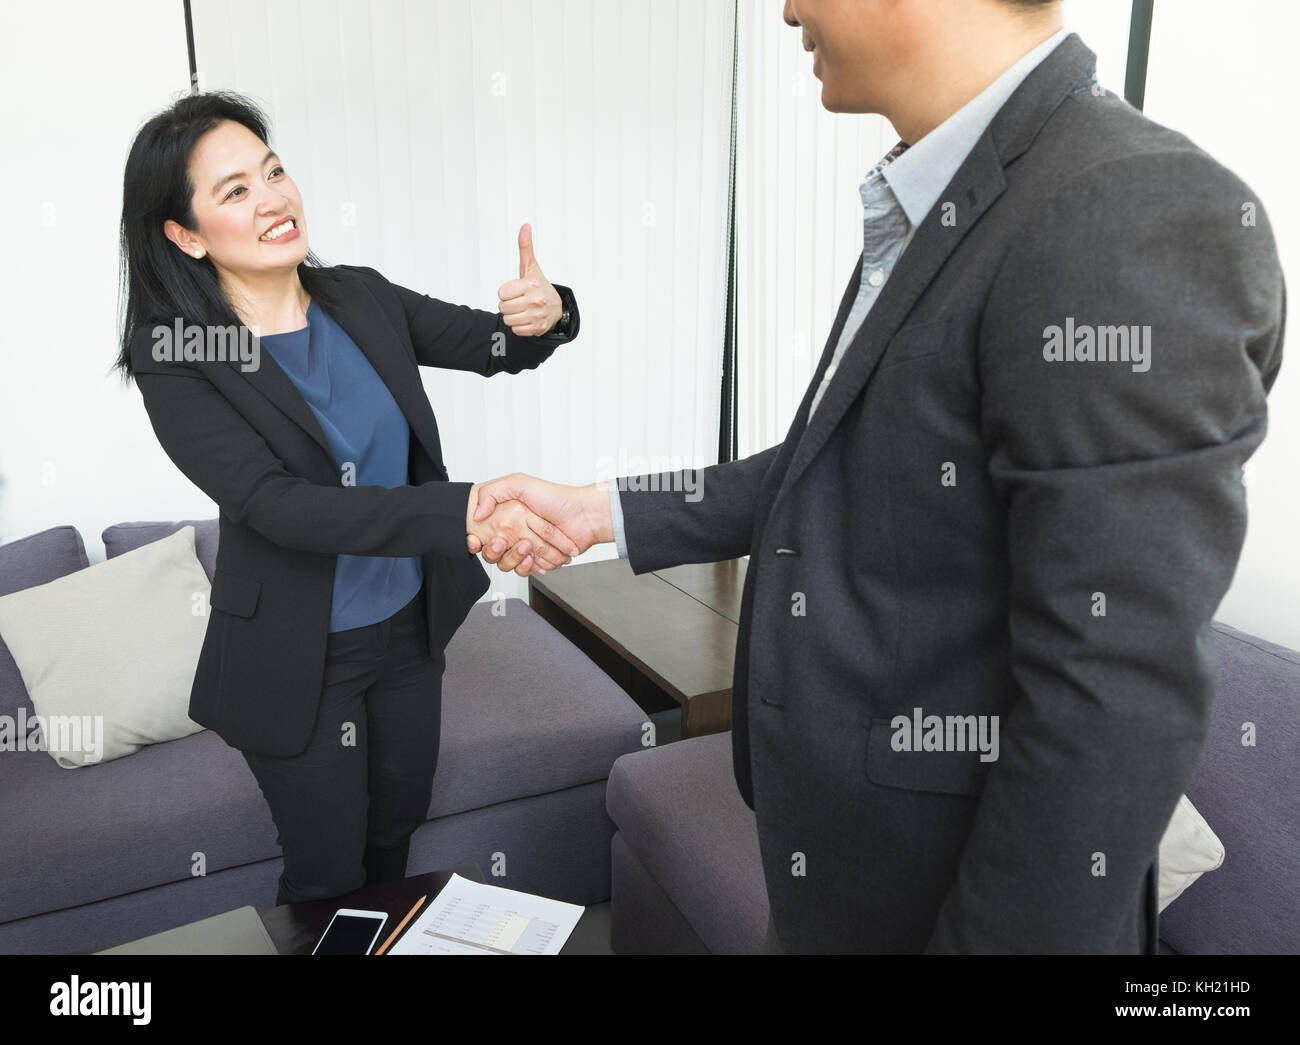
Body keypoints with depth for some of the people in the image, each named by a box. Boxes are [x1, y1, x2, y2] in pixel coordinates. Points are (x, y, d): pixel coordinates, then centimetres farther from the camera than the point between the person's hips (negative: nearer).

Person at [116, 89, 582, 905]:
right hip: (299, 659, -4)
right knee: (328, 875, 14)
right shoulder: (174, 361, -18)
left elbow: (493, 346, -3)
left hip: (411, 627, 5)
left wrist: (545, 316, -28)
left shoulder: (361, 299, -5)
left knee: (397, 835, 24)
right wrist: (464, 514, -42)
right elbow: (281, 506, -29)